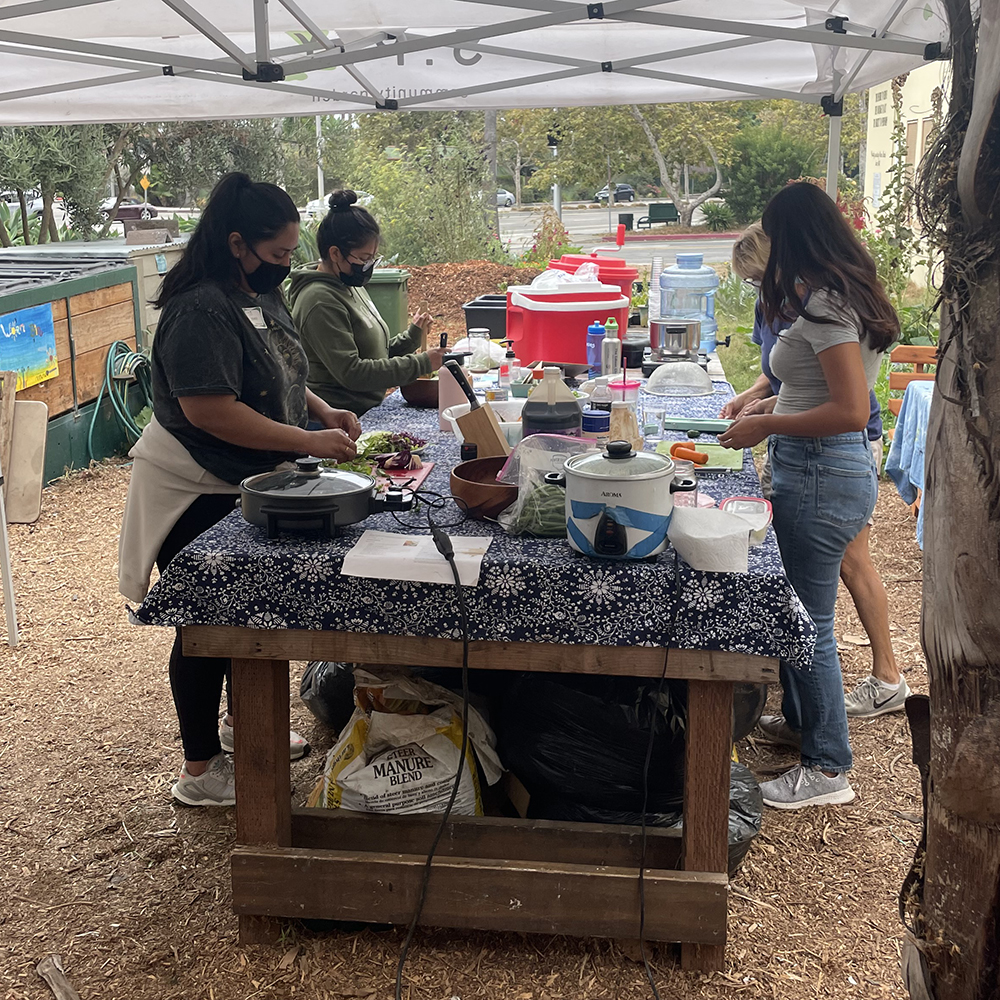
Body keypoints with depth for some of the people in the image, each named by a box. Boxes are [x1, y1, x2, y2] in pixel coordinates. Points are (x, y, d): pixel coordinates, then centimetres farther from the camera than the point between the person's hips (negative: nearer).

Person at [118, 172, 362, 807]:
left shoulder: (263, 296, 6)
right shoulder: (201, 312, -24)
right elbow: (211, 410, -30)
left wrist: (323, 411, 2)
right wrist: (309, 441, -26)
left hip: (244, 484, 9)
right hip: (196, 495, -9)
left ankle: (240, 725, 41)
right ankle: (201, 772, 15)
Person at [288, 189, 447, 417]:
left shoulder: (352, 286, 15)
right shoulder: (321, 302, -15)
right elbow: (352, 373, -20)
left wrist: (412, 337, 5)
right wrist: (420, 364, -16)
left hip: (369, 413, 9)